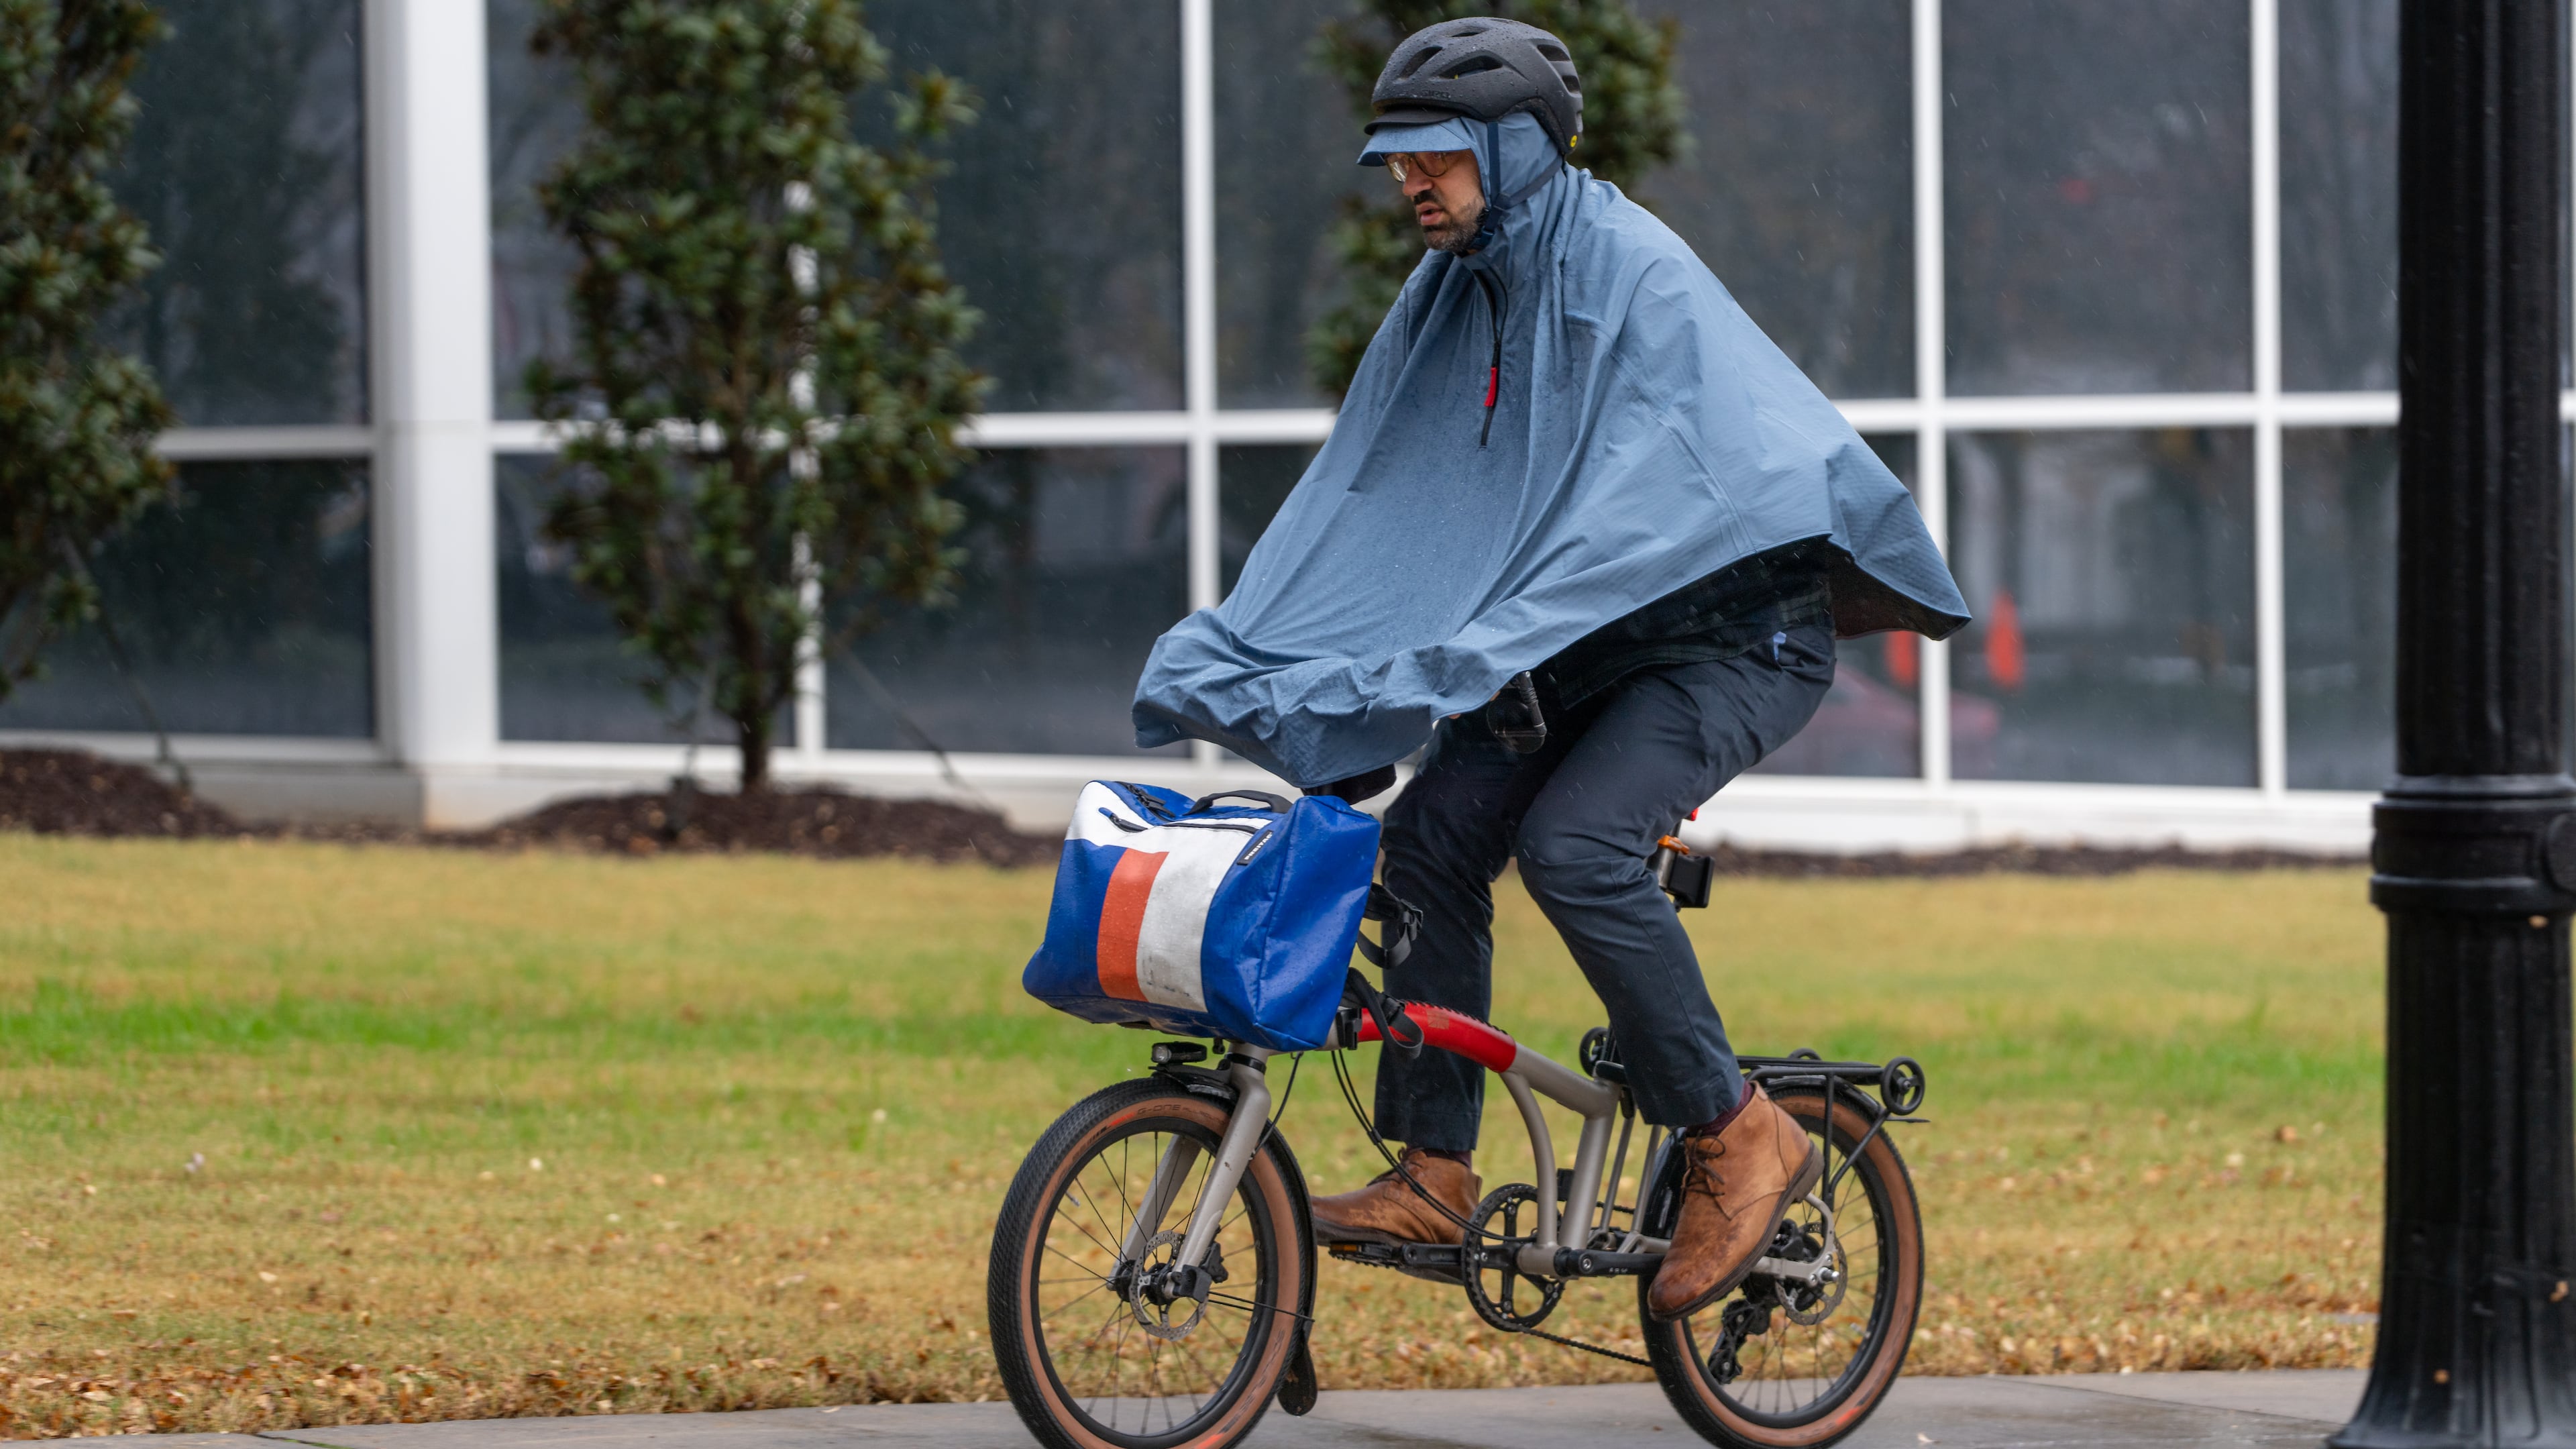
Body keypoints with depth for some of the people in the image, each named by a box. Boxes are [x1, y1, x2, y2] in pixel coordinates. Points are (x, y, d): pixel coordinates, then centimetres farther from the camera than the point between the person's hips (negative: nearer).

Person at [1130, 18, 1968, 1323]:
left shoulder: (1637, 275, -22)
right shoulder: (1453, 289, 4)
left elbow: (1631, 500, -32)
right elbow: (1363, 501, 4)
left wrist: (1491, 651, -42)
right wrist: (1235, 657, -8)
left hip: (1730, 635, -8)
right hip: (1583, 642, 8)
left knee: (1574, 843, -27)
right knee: (1432, 832, -10)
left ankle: (1738, 1139, -13)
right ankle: (1434, 1175, -3)